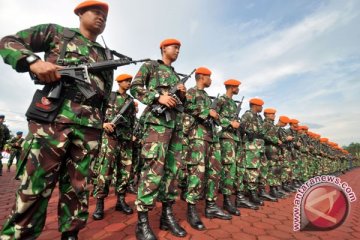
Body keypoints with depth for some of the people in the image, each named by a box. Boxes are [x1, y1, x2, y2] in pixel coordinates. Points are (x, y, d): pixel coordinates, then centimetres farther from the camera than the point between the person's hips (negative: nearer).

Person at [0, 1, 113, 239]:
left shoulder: (107, 56, 24)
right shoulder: (56, 32, 16)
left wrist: (106, 123, 12)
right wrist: (33, 62, -9)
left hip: (89, 127, 4)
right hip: (52, 118, -3)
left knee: (77, 188, 9)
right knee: (34, 187, -2)